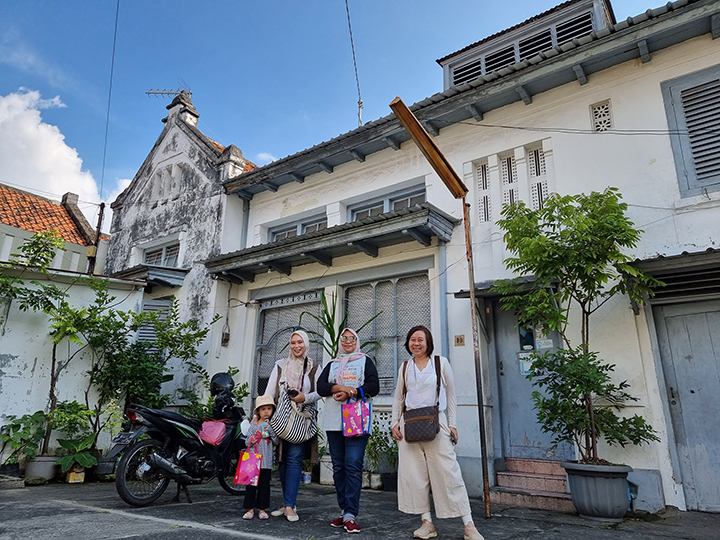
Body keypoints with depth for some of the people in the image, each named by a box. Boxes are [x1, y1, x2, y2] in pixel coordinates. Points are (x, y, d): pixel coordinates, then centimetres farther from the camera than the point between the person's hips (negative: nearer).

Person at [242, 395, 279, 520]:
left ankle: (262, 509, 16)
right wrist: (252, 440, -16)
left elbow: (277, 441, -4)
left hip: (266, 460, 0)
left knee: (264, 485, 4)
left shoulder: (273, 425, 3)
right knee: (251, 483, 3)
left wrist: (270, 430, -16)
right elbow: (247, 441, 6)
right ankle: (250, 509, 15)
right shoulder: (254, 424, 4)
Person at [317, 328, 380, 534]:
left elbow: (374, 386, -2)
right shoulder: (332, 365, 19)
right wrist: (341, 387, -14)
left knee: (353, 465, -11)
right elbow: (321, 387, 4)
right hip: (333, 421, 4)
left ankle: (350, 515, -8)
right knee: (338, 466, 6)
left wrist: (349, 393, -12)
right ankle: (344, 511, 16)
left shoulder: (365, 361, 12)